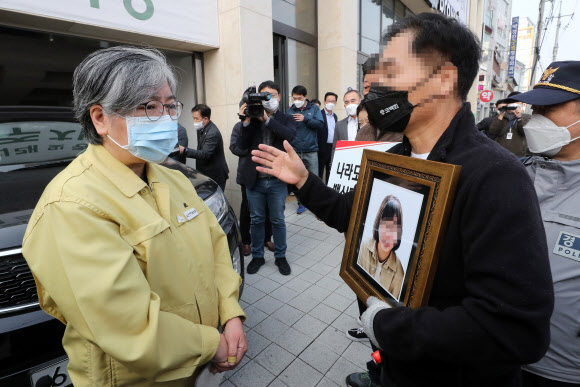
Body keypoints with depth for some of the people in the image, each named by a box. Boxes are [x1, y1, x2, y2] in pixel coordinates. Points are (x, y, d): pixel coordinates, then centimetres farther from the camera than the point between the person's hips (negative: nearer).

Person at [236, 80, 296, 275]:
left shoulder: (286, 119, 3)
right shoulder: (251, 118, 4)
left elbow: (290, 134, -20)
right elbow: (241, 146, -6)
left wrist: (266, 119, -23)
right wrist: (246, 121, -15)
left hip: (277, 180, -1)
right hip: (255, 179, 1)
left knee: (278, 220, 11)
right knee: (256, 220, 14)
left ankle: (280, 256, 30)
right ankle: (257, 256, 32)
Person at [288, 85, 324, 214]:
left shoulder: (314, 108, 6)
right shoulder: (290, 111, 8)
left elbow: (320, 125, -7)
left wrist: (305, 119, -15)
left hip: (311, 151, -1)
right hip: (295, 151, 2)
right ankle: (301, 203, 23)